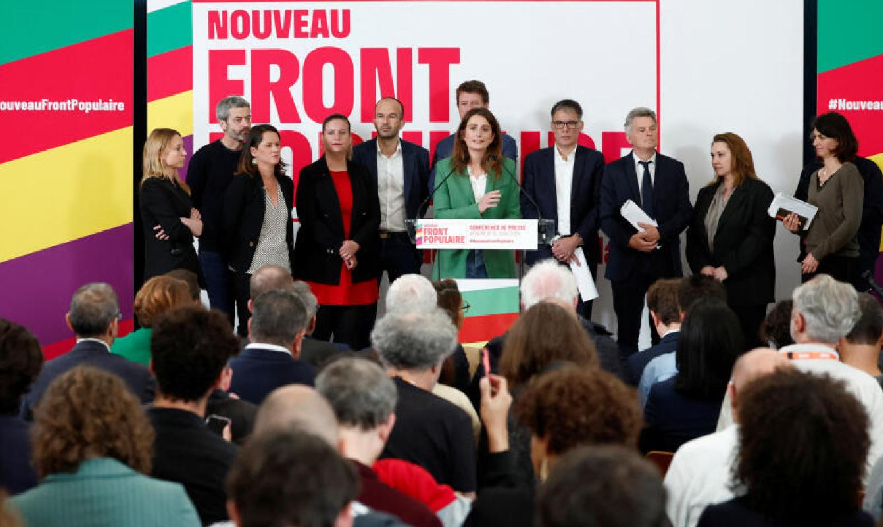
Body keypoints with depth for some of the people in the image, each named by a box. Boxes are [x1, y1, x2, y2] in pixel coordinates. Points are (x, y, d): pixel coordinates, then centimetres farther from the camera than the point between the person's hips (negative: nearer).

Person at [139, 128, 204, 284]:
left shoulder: (177, 186, 19)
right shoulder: (153, 187, -10)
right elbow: (175, 229, -17)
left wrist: (186, 222, -10)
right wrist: (195, 225, 2)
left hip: (185, 264, 8)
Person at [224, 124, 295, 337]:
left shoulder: (286, 184, 12)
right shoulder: (242, 184, -6)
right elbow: (228, 227, -4)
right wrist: (234, 262, 1)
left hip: (282, 269, 5)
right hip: (252, 270, -5)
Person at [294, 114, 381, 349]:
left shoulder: (362, 174, 13)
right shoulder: (310, 175, 4)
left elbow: (374, 217, 7)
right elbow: (309, 220, -4)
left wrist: (355, 244, -10)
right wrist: (339, 249, -12)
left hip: (358, 268, 3)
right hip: (321, 266, -3)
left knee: (352, 339, -2)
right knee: (317, 335, -5)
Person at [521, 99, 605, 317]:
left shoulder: (594, 159, 9)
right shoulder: (534, 160, 11)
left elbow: (599, 206, 3)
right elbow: (527, 206, 5)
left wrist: (576, 240, -9)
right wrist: (554, 241, -7)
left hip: (582, 251, 0)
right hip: (544, 252, 0)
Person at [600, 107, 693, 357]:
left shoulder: (674, 169, 9)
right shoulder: (613, 171, 7)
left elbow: (685, 212, 3)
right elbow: (606, 216, 2)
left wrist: (660, 232, -14)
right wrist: (629, 240, -15)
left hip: (665, 262, 0)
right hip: (627, 261, 0)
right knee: (627, 333, 2)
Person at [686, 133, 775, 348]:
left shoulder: (759, 192, -2)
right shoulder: (706, 194, 19)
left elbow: (759, 236, -11)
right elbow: (693, 235, 15)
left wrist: (727, 268, -15)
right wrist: (701, 266, -3)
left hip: (746, 287, -5)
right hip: (710, 285, 5)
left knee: (748, 344, -5)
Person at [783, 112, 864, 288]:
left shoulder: (848, 173, -6)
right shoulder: (815, 176, 17)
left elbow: (852, 223, -14)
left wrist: (818, 254, -15)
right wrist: (798, 227, 2)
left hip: (840, 262, -7)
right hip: (812, 262, 7)